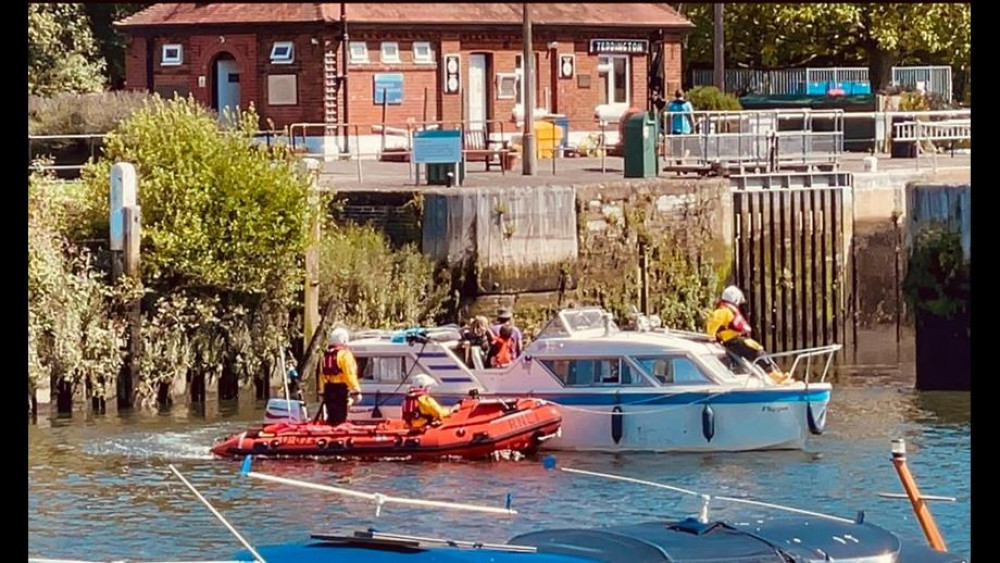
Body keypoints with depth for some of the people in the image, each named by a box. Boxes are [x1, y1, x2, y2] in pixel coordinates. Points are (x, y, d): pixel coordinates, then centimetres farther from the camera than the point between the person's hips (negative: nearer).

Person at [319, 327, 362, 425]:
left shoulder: (325, 355, 14)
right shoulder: (344, 354, -9)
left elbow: (322, 375, 16)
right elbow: (350, 375, -15)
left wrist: (324, 392, 21)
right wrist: (356, 391, -12)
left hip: (328, 389, 7)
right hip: (341, 390, -7)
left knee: (331, 417, 14)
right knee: (340, 418, -8)